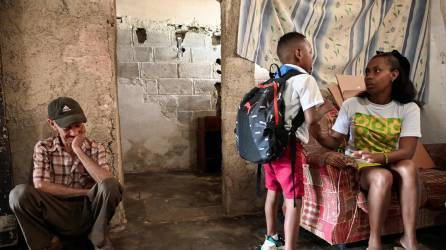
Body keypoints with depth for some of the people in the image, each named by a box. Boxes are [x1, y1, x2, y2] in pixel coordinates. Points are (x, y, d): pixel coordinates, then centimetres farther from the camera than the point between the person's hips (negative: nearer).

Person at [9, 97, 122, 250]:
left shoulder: (95, 149, -1)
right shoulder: (43, 148, -2)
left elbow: (107, 181, -18)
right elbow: (41, 186, -14)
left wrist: (78, 150, -20)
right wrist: (86, 192, -15)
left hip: (87, 214, 0)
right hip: (57, 216, 0)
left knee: (111, 186, -29)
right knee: (19, 193, -25)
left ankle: (98, 237, -3)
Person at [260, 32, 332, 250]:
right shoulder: (304, 79, -9)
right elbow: (310, 118, -15)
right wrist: (325, 108, 5)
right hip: (288, 146, -8)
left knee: (273, 192, 22)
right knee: (294, 200, 0)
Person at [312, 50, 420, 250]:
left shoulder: (408, 108, -3)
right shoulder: (351, 105, -2)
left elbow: (407, 151, -16)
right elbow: (334, 141, -3)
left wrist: (379, 157, -37)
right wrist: (317, 133, -27)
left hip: (391, 164, 1)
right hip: (357, 166, -1)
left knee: (408, 167, -32)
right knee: (382, 177, -34)